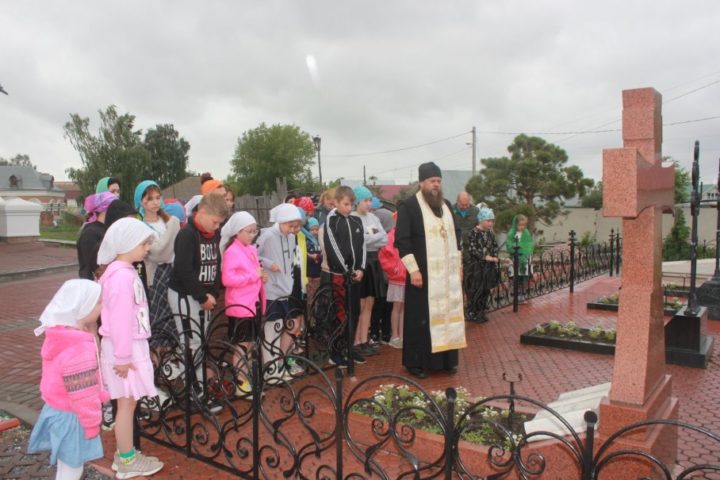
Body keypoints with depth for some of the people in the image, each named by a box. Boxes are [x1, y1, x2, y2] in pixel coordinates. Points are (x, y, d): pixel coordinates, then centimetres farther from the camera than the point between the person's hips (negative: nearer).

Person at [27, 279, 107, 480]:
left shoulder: (60, 338, -2)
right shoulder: (80, 351, -32)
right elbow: (83, 397, -25)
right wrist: (92, 424, -13)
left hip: (57, 410, 9)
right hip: (70, 417, -9)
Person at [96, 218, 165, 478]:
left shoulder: (123, 272, 10)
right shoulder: (122, 276, -21)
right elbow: (119, 319, -23)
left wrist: (127, 352, 16)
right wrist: (123, 356, -20)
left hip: (131, 345, 9)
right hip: (127, 348, -9)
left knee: (128, 403, 18)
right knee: (127, 403, 3)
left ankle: (124, 454, 31)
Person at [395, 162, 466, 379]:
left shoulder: (446, 205, 12)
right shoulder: (409, 206, -8)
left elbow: (455, 235, 20)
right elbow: (401, 240, -13)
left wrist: (458, 264, 15)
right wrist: (413, 269, -18)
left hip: (448, 272, 6)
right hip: (423, 273, -6)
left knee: (447, 313, 10)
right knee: (421, 318, 0)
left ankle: (447, 359, 21)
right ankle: (416, 362, 11)